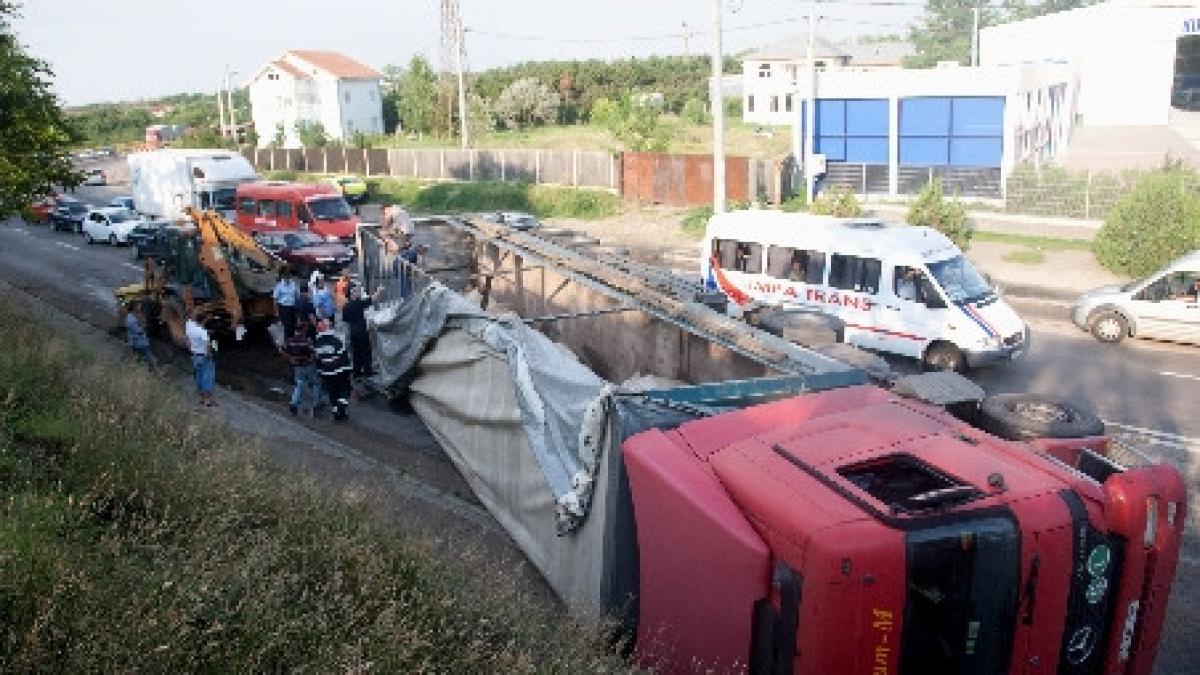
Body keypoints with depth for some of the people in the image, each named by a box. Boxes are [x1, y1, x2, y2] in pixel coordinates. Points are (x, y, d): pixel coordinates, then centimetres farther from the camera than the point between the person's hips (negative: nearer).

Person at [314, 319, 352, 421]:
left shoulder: (317, 344, -1)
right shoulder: (337, 342, -14)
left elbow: (316, 359, 7)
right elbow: (344, 359, -14)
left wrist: (320, 373, 17)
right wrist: (347, 372, -7)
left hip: (326, 374, 3)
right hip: (339, 373, -3)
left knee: (333, 393, 15)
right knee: (344, 390, 13)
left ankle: (337, 413, 16)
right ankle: (342, 408, -5)